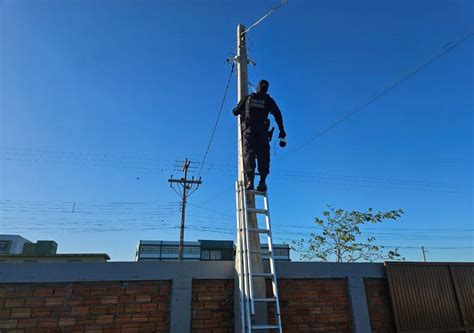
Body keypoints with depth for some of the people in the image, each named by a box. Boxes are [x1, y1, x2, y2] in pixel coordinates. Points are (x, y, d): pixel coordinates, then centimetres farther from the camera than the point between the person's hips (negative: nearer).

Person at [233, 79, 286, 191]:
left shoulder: (247, 98, 17)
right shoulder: (268, 100, 16)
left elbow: (235, 112, 19)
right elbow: (278, 115, 4)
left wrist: (242, 111, 43)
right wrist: (282, 132, 3)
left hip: (248, 129, 0)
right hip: (262, 131, 0)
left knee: (248, 153, -10)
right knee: (263, 155, 0)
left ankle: (249, 179, -27)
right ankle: (262, 181, -15)